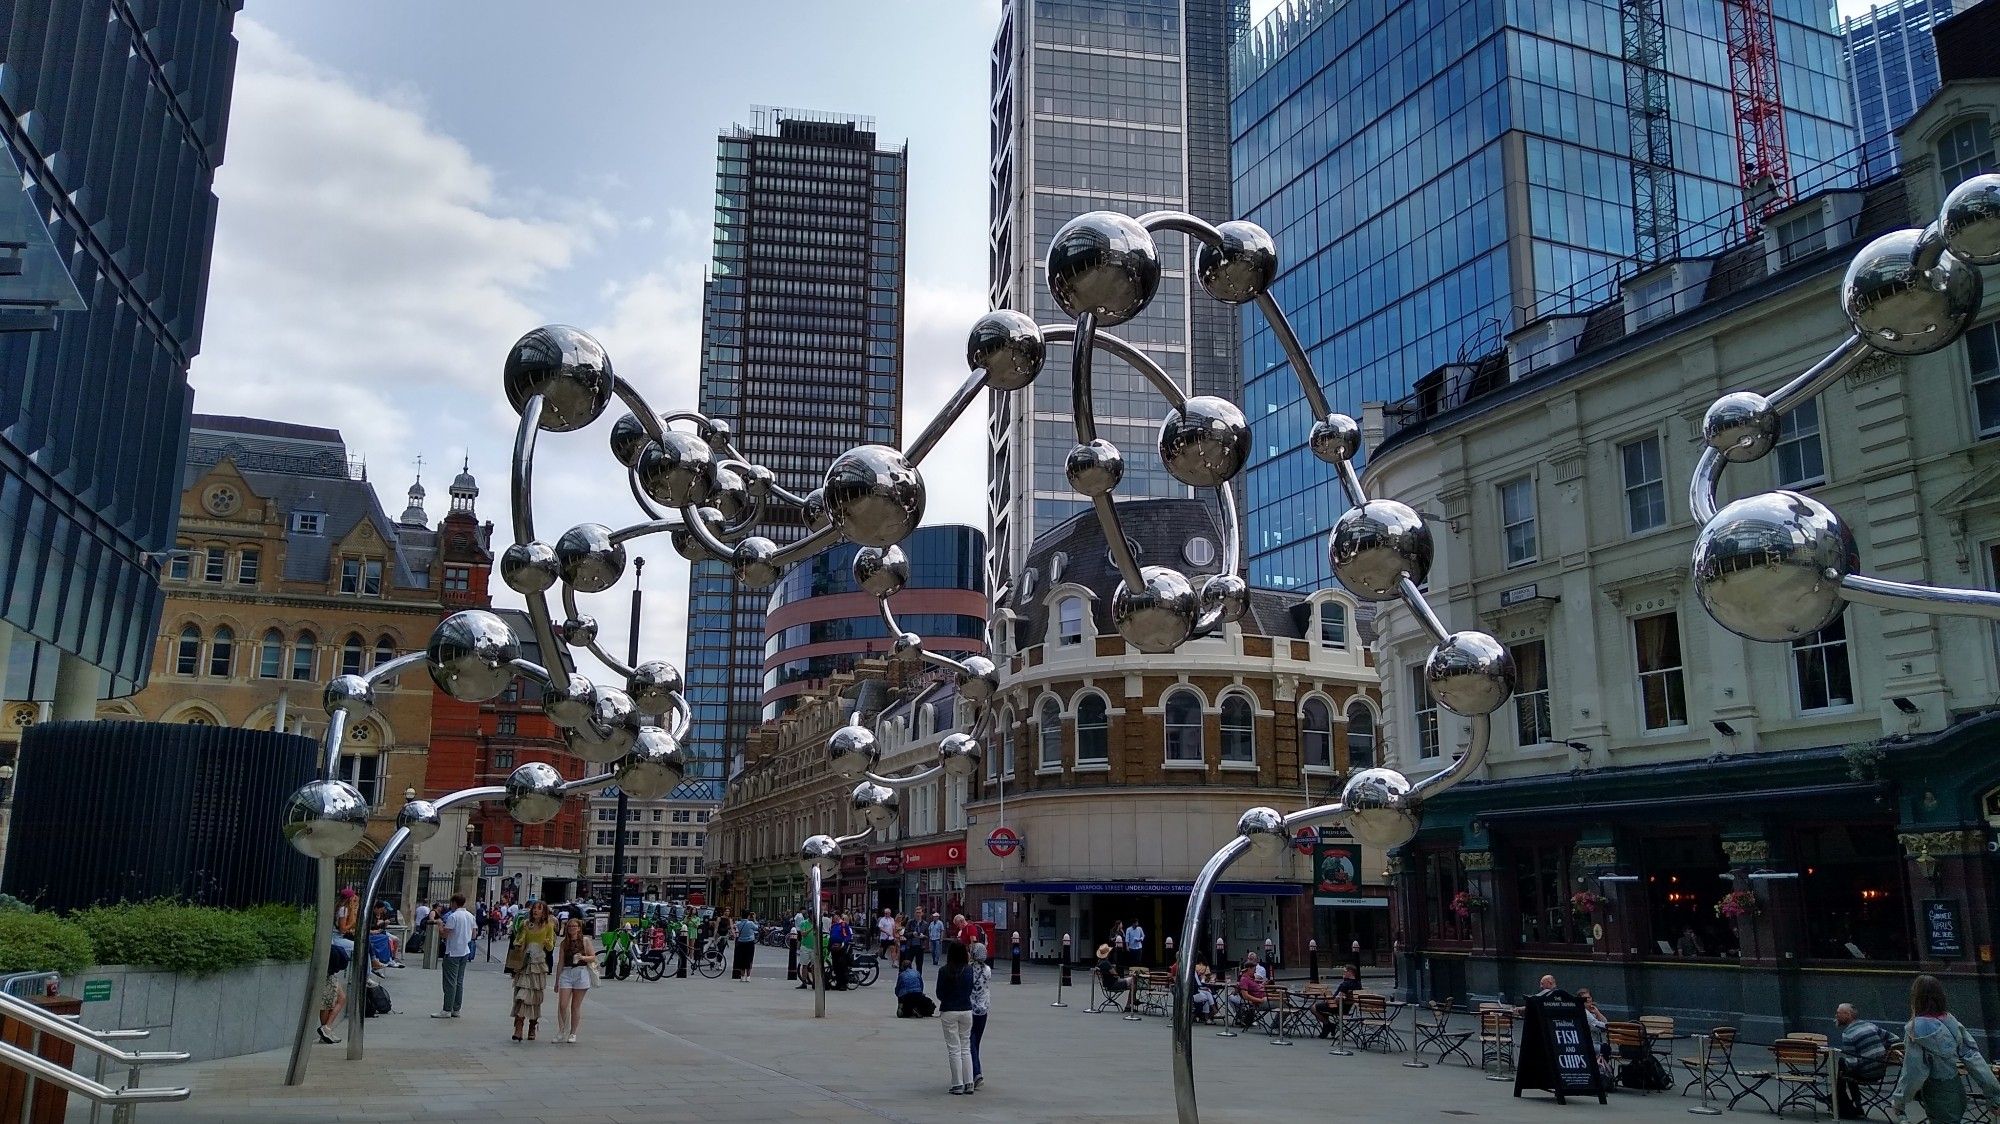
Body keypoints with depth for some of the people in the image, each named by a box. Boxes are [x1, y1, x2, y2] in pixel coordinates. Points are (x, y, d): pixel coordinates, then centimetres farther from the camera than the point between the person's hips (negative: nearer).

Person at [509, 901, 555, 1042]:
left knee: (536, 998, 6)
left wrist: (547, 943, -20)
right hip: (525, 964, 0)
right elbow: (519, 943, 1)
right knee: (522, 996, -9)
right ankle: (518, 1030, -12)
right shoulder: (525, 925, 4)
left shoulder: (548, 926, 2)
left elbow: (550, 948, 1)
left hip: (539, 966, 0)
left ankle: (532, 1029, 20)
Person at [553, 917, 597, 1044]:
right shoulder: (564, 943, 10)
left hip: (581, 973, -2)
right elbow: (560, 963, 12)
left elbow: (593, 957, 2)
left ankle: (572, 1033, 12)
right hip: (566, 973, 2)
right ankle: (562, 1031, 7)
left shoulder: (585, 941, 4)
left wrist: (582, 957, -17)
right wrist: (557, 981, 12)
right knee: (562, 1005, -8)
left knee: (576, 1006, 3)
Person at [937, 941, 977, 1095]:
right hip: (966, 1010, 3)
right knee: (966, 1048, 13)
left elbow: (939, 994, -6)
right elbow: (970, 991, 2)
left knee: (954, 1049, 3)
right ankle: (968, 1083, 12)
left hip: (949, 1011, -3)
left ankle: (958, 1085, 4)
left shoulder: (944, 971, -12)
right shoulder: (969, 970, -5)